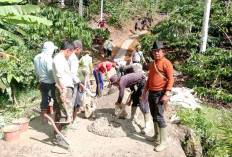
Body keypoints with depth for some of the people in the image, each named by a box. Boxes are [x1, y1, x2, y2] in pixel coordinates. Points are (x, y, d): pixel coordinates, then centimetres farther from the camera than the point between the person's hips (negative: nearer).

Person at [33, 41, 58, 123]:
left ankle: (44, 118, 21)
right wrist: (56, 82, -12)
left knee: (44, 100, 14)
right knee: (56, 99, 6)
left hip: (42, 82, 8)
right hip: (50, 83, -7)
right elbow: (51, 72, -21)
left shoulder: (36, 58, 7)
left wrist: (39, 81, 22)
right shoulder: (48, 58, -19)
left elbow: (36, 72, 14)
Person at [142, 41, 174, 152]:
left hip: (160, 94, -8)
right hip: (151, 93, 9)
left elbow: (170, 79, -15)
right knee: (154, 115, 15)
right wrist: (145, 91, 19)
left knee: (159, 117, -8)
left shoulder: (166, 63, -11)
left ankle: (164, 142, 2)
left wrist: (166, 94, -22)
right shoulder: (152, 64, 14)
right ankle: (156, 136, 30)